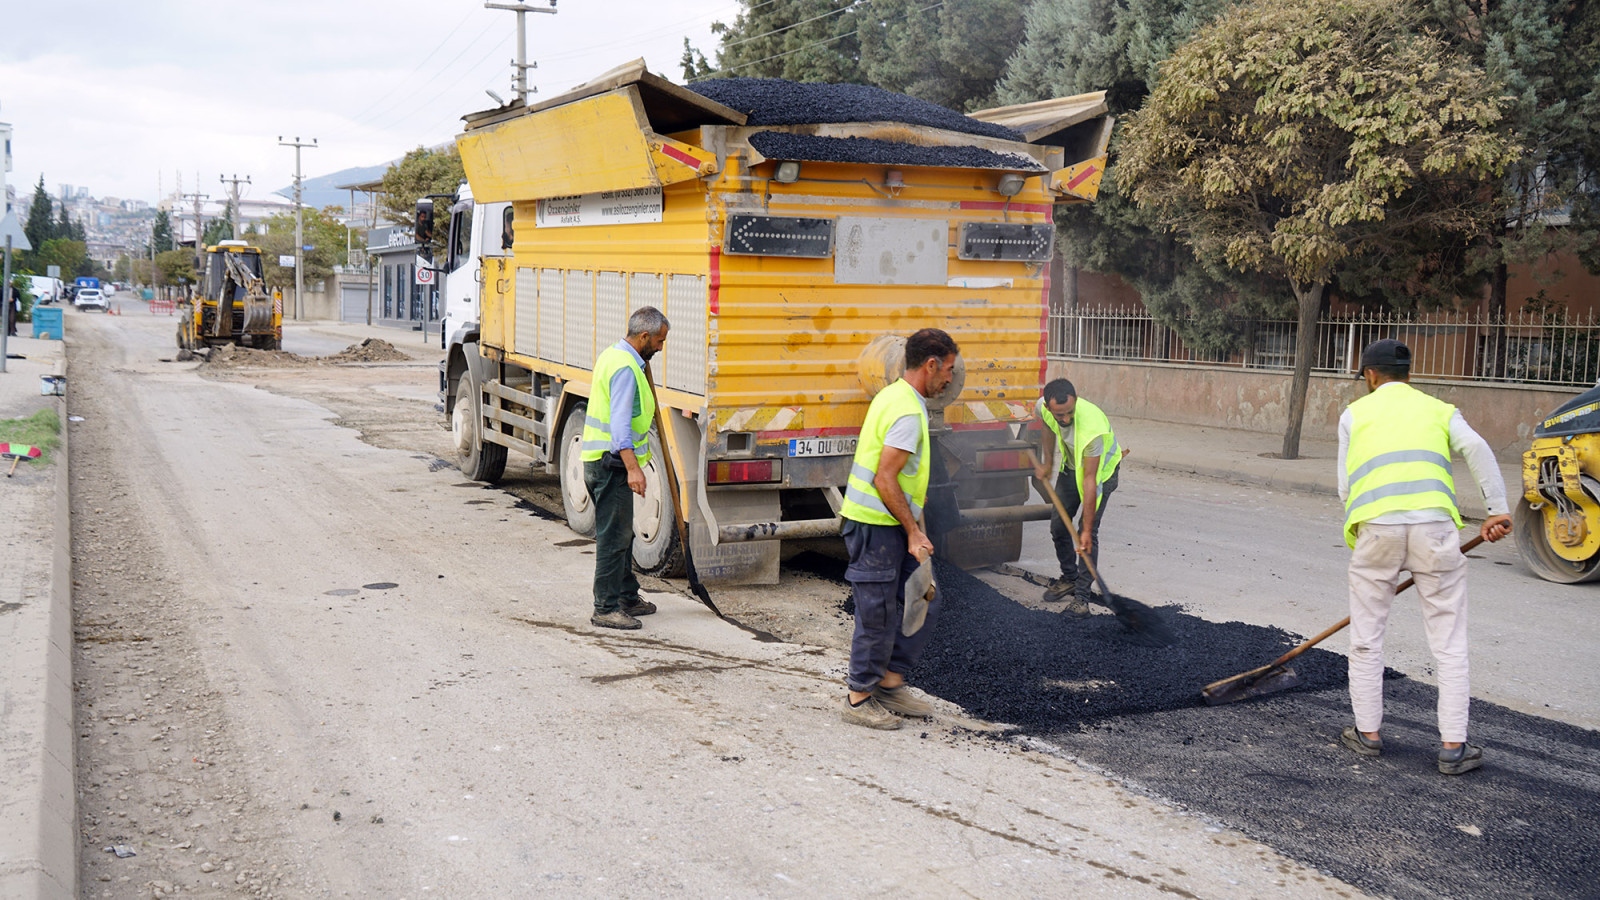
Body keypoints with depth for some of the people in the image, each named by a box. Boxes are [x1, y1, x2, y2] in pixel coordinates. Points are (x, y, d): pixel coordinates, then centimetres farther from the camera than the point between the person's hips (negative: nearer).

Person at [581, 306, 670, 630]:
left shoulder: (613, 354, 14)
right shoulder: (625, 368, -19)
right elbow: (619, 423, -27)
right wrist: (633, 468, -31)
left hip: (605, 460, 11)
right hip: (612, 461, -11)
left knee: (622, 533, 18)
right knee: (613, 536, -7)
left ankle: (627, 597, 28)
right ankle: (606, 608, -3)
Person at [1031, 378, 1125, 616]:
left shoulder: (1092, 429, -42)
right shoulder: (1042, 408, -25)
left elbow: (1090, 480, -38)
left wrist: (1086, 529, -35)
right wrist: (1047, 462, 5)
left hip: (1101, 470, -6)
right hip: (1070, 466, 6)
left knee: (1088, 532, -16)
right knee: (1058, 525, 9)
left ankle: (1082, 595, -9)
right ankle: (1069, 579, 29)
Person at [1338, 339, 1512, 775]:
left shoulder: (1355, 413, 20)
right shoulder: (1438, 408, 21)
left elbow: (1345, 486, 14)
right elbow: (1476, 448, 1)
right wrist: (1497, 510, 0)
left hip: (1375, 526, 0)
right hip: (1434, 523, 1)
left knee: (1366, 638, 14)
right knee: (1449, 643, 7)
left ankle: (1367, 732, 21)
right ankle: (1453, 746, 7)